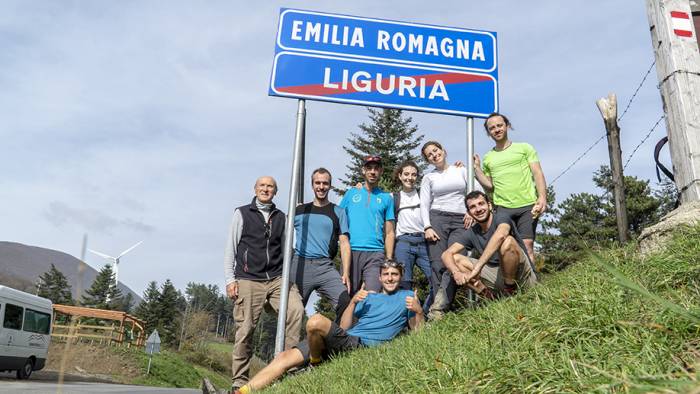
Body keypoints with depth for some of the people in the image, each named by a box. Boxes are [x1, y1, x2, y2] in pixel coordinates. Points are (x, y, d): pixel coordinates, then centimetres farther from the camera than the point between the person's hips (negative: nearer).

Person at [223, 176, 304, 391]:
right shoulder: (242, 213, 9)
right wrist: (230, 279, -1)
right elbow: (231, 248, 7)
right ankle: (239, 381, 9)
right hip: (248, 280, -2)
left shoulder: (281, 217, 16)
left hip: (277, 278, 2)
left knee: (296, 309, -23)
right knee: (245, 330, -4)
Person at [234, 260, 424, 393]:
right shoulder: (368, 297, 27)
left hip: (365, 345, -6)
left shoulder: (407, 296, 16)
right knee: (285, 357, -11)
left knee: (316, 321, -30)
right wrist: (353, 302, 3)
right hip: (346, 340, 6)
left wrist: (418, 311, -12)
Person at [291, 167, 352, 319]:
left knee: (345, 302, -20)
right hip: (299, 265, 1)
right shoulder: (299, 210, 13)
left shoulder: (338, 212, 9)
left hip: (325, 267, -1)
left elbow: (344, 244, 4)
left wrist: (346, 273, -6)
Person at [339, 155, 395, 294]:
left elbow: (389, 233, 10)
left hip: (375, 253, -1)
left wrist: (389, 260, 1)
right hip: (351, 251, 1)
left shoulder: (386, 198, 13)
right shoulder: (351, 193, 15)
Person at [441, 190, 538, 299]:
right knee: (455, 259, -6)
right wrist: (456, 272, -27)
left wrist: (477, 267, -43)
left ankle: (510, 290, -17)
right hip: (498, 277, 5)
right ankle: (488, 296, -13)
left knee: (508, 240, -33)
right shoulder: (471, 233, 5)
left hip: (523, 276, -5)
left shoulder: (501, 219, -11)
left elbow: (500, 236, -36)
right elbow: (446, 254, -4)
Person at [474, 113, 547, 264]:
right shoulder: (487, 158, 17)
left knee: (527, 245, -8)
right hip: (503, 208, 2)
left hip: (528, 206, -1)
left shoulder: (525, 148, 12)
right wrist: (477, 168, 6)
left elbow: (538, 174, 4)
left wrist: (542, 197, -11)